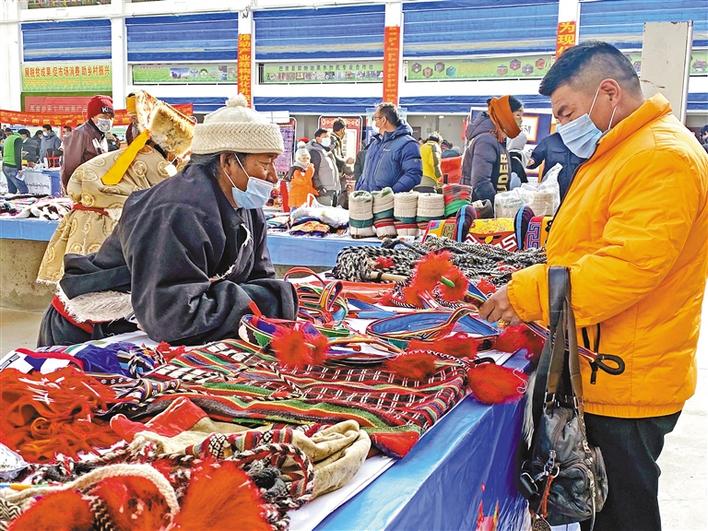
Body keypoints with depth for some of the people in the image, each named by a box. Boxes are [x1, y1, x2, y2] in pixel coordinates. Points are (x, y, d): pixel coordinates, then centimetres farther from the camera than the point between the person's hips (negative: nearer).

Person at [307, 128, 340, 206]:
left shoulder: (328, 152, 19)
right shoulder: (315, 153, -11)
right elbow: (313, 173, -17)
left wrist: (338, 187, 23)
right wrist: (319, 186, -24)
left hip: (334, 190, 10)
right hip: (325, 191, -10)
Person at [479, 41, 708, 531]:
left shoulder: (663, 158, -19)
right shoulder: (619, 152, 15)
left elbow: (628, 266, -29)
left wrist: (529, 294, -22)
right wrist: (526, 289, 8)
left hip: (623, 386, -10)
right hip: (598, 375, 10)